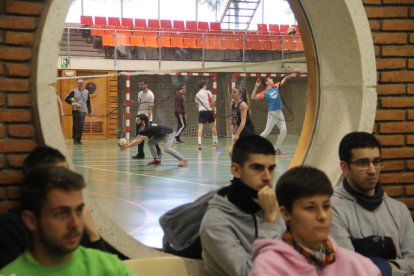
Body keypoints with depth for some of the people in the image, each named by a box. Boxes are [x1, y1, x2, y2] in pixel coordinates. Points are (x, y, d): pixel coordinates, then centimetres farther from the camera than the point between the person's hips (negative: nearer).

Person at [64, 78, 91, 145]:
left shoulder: (86, 92, 11)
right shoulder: (74, 91, 1)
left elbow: (88, 102, 15)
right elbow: (66, 99, -1)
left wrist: (89, 110, 7)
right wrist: (71, 102, -19)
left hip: (83, 111, 3)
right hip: (76, 111, -3)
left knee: (81, 126, 2)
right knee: (76, 126, -4)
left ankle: (79, 139, 10)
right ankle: (75, 139, 1)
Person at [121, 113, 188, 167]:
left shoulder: (148, 128, -29)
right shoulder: (143, 129, 0)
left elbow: (139, 141, -32)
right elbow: (136, 139, -2)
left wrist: (127, 146, -30)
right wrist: (127, 145, -17)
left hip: (169, 134, -10)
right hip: (162, 135, 10)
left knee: (167, 149, -28)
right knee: (150, 143, 4)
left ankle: (183, 160, -23)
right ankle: (157, 159, 6)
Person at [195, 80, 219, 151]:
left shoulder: (197, 94, 13)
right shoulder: (208, 92, 0)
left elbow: (197, 105, 13)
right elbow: (213, 102, -6)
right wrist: (211, 106, 11)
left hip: (201, 111, 2)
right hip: (209, 110, -2)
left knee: (200, 127, -6)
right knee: (213, 125, 18)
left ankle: (199, 142, -23)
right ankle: (215, 141, 24)